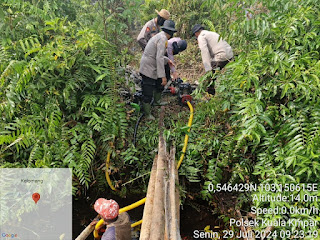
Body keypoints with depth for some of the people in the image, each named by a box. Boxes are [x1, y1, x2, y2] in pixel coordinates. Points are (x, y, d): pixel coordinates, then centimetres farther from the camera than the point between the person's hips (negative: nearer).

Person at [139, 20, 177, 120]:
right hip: (148, 69, -10)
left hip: (152, 68, 10)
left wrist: (167, 60, 30)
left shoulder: (160, 36, 12)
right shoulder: (163, 39, -19)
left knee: (160, 84, 23)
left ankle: (157, 101, 45)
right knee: (148, 92, -2)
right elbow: (159, 58, -27)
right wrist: (162, 76, -27)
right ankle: (147, 114, 9)